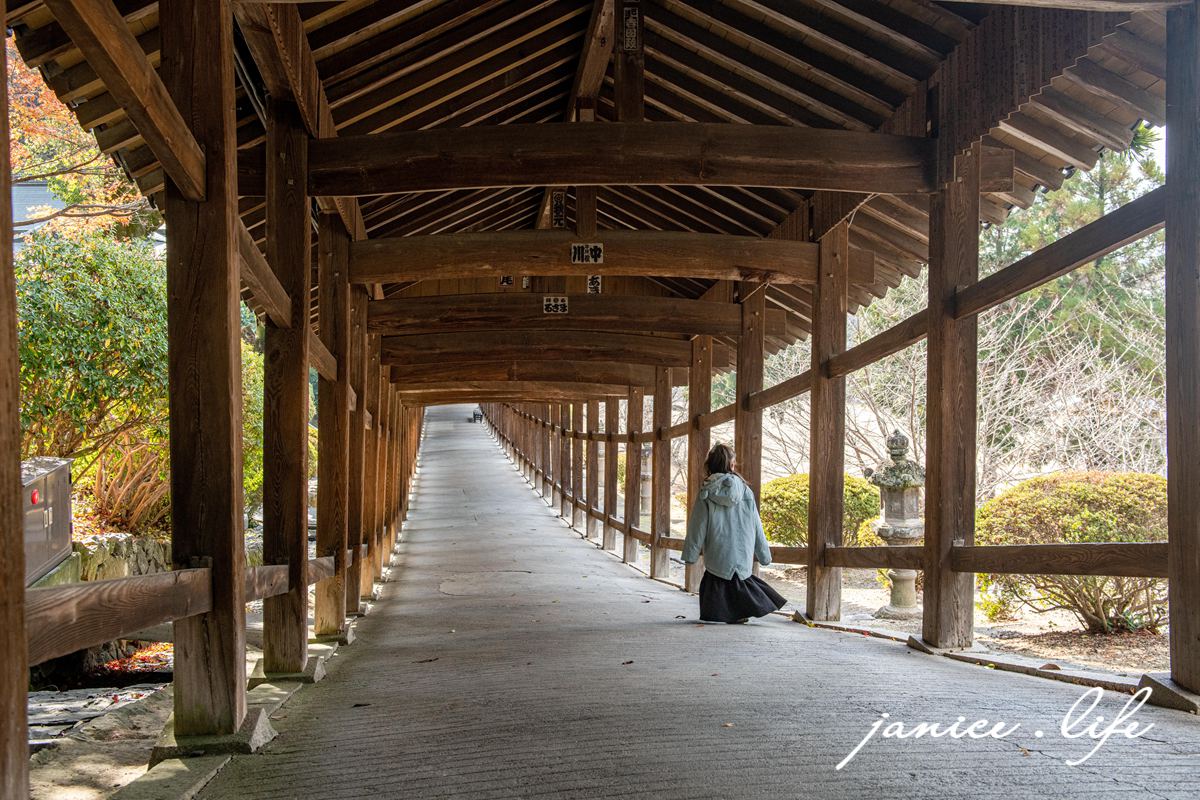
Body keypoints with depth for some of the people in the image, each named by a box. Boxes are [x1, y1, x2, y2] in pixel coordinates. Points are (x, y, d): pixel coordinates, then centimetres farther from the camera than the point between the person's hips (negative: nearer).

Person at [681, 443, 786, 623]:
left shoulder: (706, 492, -6)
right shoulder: (744, 490, -3)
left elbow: (697, 526, -4)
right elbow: (756, 526, 3)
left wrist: (690, 554, 3)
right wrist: (764, 554, 12)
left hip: (716, 556, -2)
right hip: (742, 554, 2)